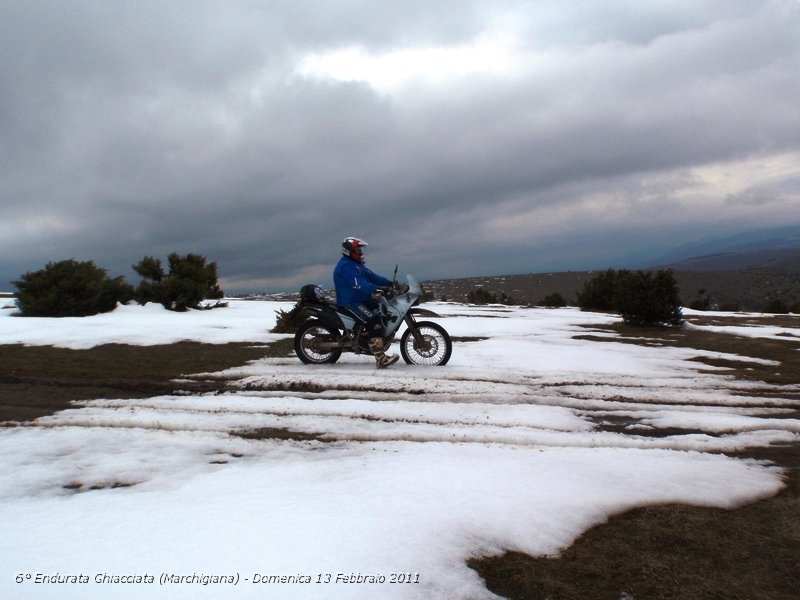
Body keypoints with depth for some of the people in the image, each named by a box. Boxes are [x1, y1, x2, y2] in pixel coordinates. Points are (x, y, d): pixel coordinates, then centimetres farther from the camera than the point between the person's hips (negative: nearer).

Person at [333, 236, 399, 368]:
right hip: (350, 302, -11)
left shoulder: (357, 264, 19)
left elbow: (371, 276, 13)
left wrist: (389, 283, 1)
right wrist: (374, 290, -44)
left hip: (362, 299, 11)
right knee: (374, 322, -27)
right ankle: (381, 358, -34)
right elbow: (357, 283, -32)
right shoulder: (345, 266, -16)